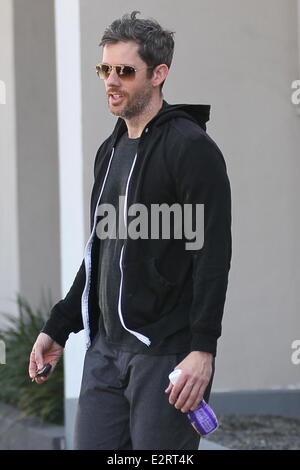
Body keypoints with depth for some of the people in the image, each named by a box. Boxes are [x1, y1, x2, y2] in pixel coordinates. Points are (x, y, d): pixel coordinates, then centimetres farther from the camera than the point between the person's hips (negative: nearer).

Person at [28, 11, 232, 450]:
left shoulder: (191, 147, -10)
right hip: (105, 349, 8)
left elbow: (214, 254, -16)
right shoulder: (111, 150, 17)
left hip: (166, 354, -8)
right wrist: (58, 328, 20)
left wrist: (203, 349, -22)